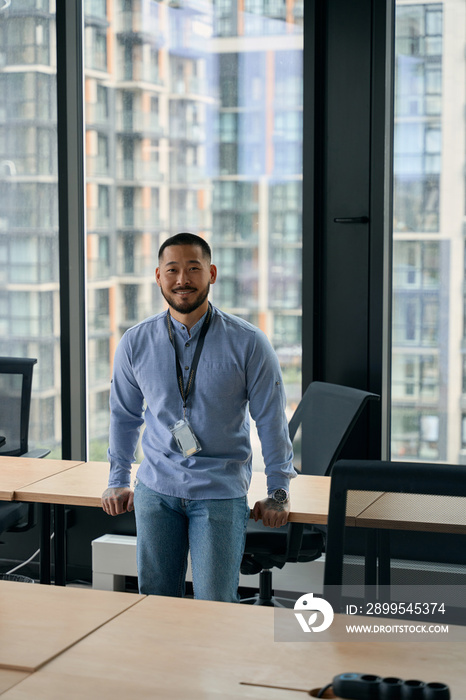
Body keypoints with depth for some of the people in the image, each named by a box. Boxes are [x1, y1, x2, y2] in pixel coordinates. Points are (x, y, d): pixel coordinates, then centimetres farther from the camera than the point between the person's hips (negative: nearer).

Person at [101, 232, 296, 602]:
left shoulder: (248, 343, -5)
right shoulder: (135, 343, 2)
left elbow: (271, 419, 1)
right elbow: (124, 415, 15)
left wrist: (279, 492, 2)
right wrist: (118, 482, 16)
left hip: (221, 491, -2)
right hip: (155, 488, 3)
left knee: (216, 607, -6)